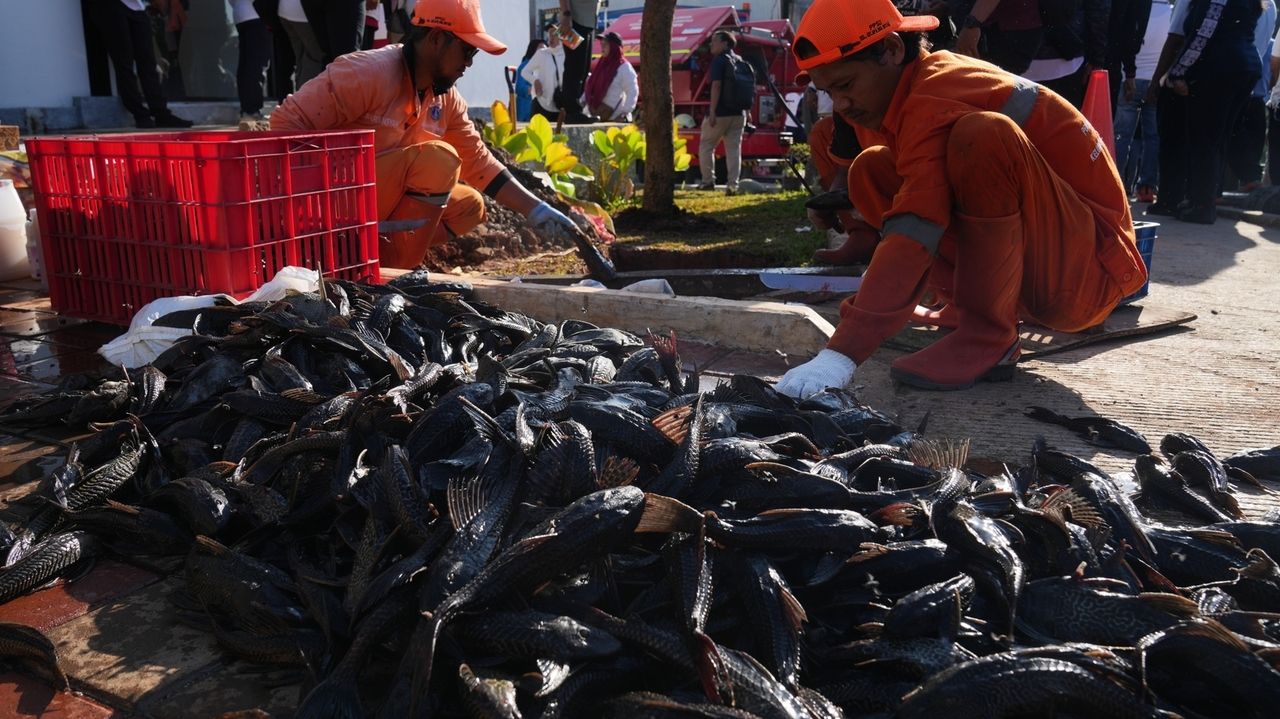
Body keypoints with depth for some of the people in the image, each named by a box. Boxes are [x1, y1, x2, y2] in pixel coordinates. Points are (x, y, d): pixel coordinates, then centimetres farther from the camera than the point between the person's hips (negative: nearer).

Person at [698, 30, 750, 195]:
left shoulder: (719, 60, -9)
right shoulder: (741, 61, 14)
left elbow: (716, 85, -18)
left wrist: (712, 111, -21)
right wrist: (746, 110, 20)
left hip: (720, 113, -6)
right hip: (738, 113, 6)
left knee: (706, 146, 9)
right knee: (734, 149, 4)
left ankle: (708, 181, 10)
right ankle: (732, 185, -2)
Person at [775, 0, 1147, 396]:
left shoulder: (933, 96, -22)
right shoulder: (921, 88, 7)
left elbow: (913, 237, -33)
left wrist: (840, 354, -38)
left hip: (1088, 268, -9)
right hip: (1033, 265, 9)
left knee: (983, 134, -33)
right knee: (872, 170, 4)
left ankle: (990, 339, -20)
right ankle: (975, 315, 1)